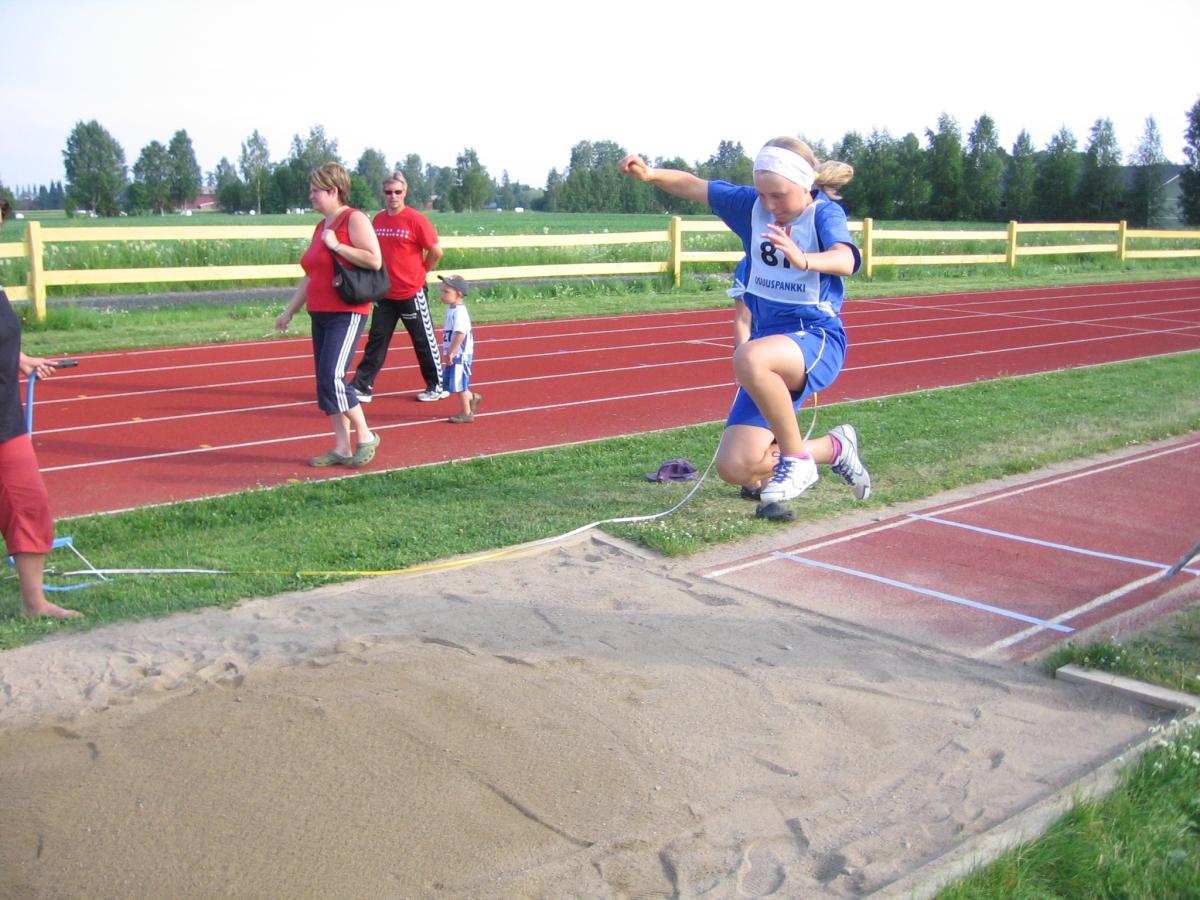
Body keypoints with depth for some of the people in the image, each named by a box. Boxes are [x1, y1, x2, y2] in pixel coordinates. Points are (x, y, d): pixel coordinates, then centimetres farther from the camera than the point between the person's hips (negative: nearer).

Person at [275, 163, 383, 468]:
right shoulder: (321, 226, 18)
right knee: (325, 382, 7)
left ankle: (365, 436, -1)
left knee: (332, 377, -16)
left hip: (347, 313, -9)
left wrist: (336, 246, -17)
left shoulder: (354, 219, -7)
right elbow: (309, 276, 23)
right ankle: (342, 448, 12)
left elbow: (375, 260, -20)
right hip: (320, 314, 9)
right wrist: (289, 312, 22)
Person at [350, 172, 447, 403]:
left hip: (411, 293, -5)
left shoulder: (415, 219, -12)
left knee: (424, 340, 6)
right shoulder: (378, 220, 5)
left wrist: (421, 273, -1)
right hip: (385, 293, 5)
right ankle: (362, 387, 8)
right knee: (377, 339, 6)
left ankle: (437, 386, 19)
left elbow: (436, 251, -12)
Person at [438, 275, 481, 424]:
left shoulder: (459, 312, -20)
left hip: (460, 354, -10)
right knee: (450, 382, 18)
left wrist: (451, 351, -26)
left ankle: (466, 413, 8)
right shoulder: (451, 309, 11)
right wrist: (450, 352, 17)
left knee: (459, 384, -2)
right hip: (455, 354, 10)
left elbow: (460, 334, -29)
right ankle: (472, 397, 33)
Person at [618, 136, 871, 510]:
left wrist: (804, 260, -50)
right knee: (736, 467, -5)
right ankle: (834, 448, 22)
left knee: (751, 359, -41)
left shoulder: (824, 212, -9)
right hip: (767, 341, 6)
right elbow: (694, 187, 6)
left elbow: (845, 260, -28)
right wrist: (650, 174, -13)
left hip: (817, 336, -6)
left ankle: (796, 458, -19)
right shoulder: (751, 204, 5)